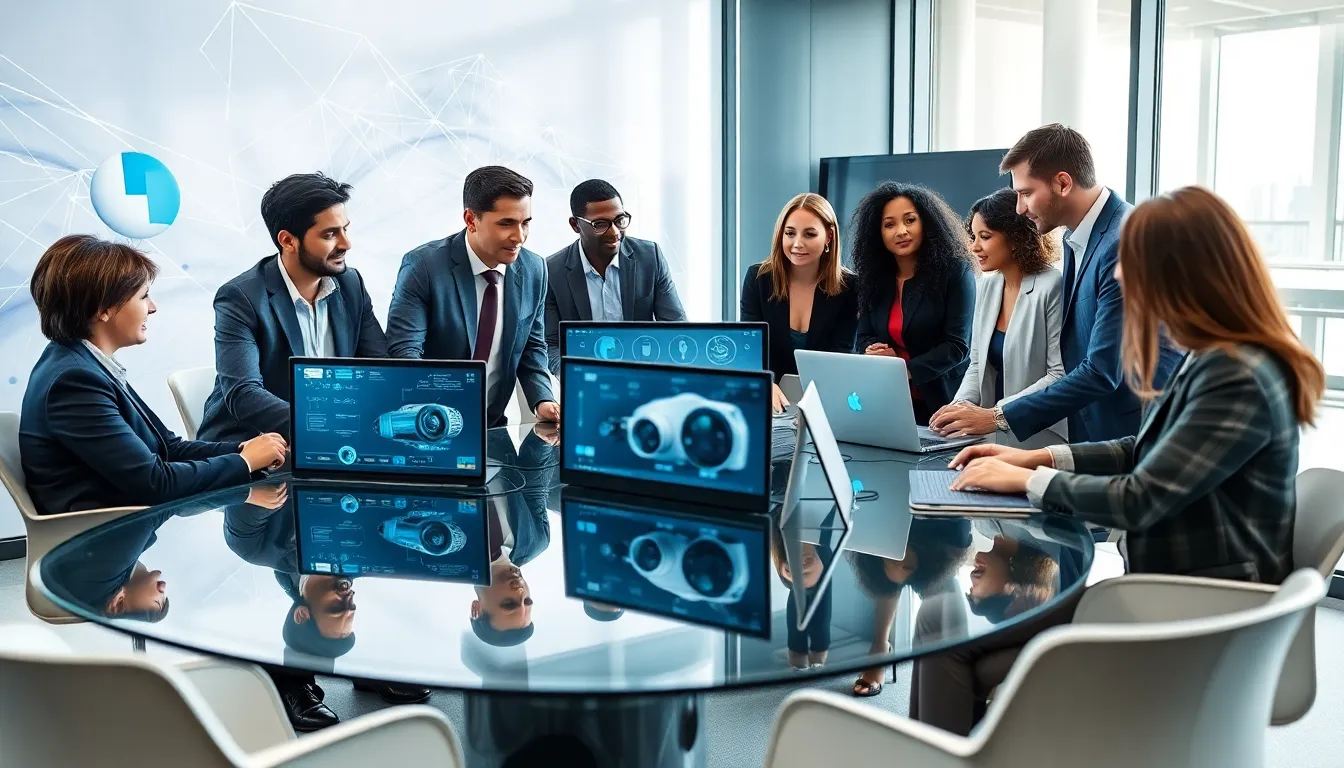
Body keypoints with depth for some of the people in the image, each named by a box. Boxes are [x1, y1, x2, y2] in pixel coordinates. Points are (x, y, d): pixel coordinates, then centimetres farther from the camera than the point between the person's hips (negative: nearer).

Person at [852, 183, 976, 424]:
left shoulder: (956, 272, -9)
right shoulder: (874, 278, 6)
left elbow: (957, 346, -15)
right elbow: (864, 339, 8)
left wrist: (905, 370, -25)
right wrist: (878, 353, -16)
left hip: (942, 403, -4)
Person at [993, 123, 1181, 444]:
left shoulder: (1126, 243, -22)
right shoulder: (1075, 238, 7)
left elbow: (1102, 372, -24)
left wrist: (999, 418, -20)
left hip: (1139, 438, -8)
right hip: (1094, 431, 8)